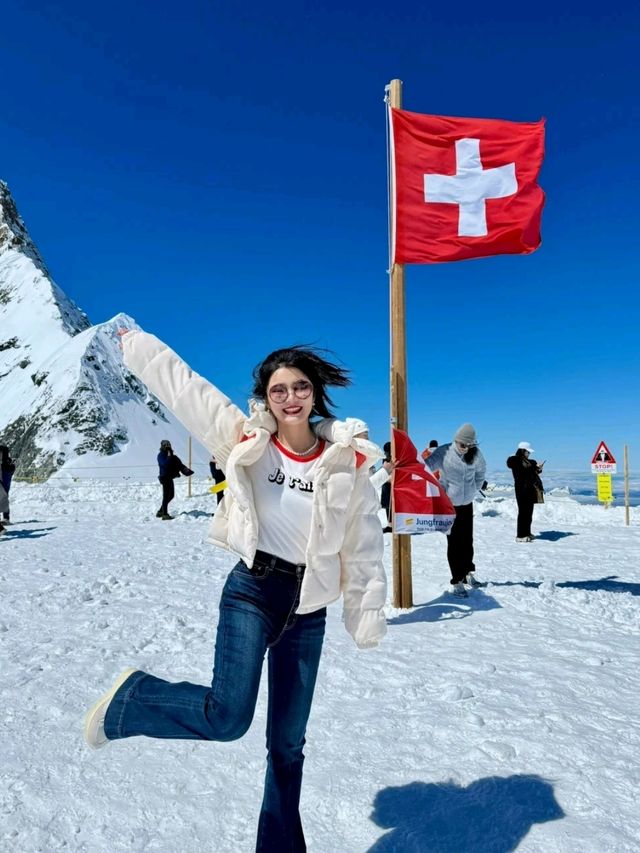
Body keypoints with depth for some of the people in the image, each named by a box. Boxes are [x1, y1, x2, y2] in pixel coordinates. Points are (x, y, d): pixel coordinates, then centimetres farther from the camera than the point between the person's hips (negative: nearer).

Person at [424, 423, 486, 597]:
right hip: (449, 504, -4)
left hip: (467, 503, 4)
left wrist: (475, 488, 9)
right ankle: (457, 581, 9)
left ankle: (468, 572, 35)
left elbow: (481, 471, 14)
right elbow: (426, 466, -30)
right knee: (454, 543, 1)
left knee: (467, 541, 15)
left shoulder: (475, 454, -4)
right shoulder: (444, 452, -18)